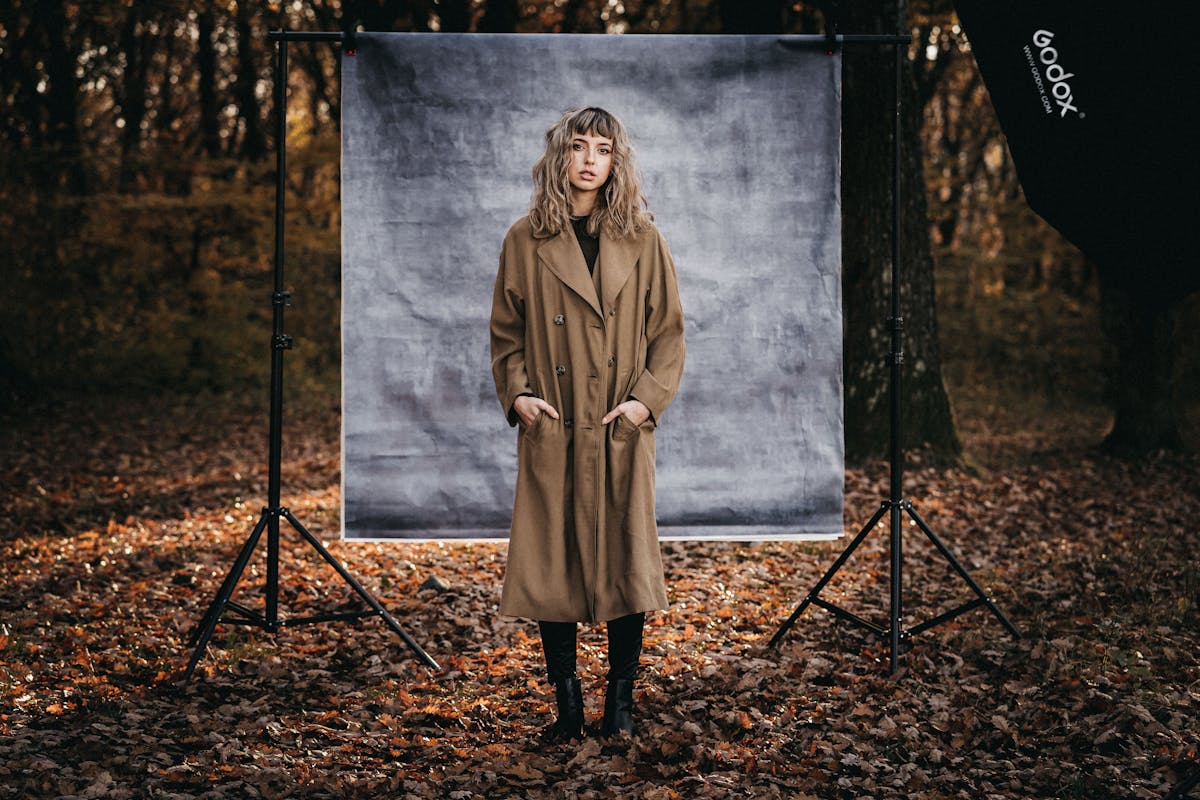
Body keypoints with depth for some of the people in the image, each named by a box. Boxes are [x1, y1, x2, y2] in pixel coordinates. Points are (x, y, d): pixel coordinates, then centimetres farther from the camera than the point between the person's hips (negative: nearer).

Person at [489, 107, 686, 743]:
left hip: (621, 432, 0)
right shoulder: (526, 240, 3)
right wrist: (517, 393, -4)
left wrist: (647, 399, -7)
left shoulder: (642, 241, 3)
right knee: (550, 564, 2)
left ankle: (621, 698, 18)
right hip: (551, 432, 0)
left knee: (626, 560, 4)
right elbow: (505, 331, 10)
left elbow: (669, 333, 5)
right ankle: (566, 702, 15)